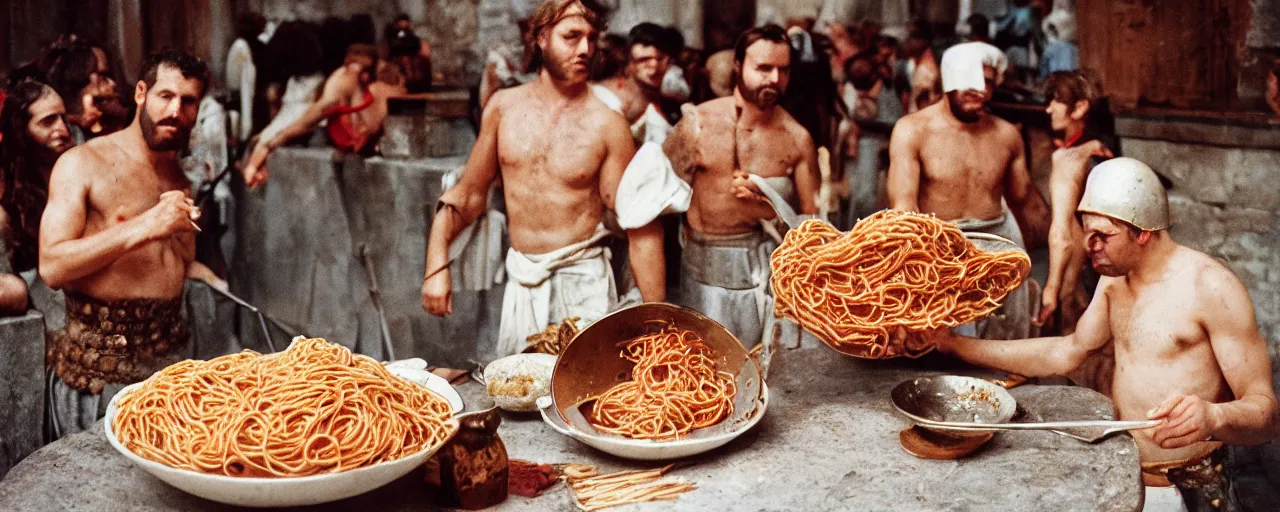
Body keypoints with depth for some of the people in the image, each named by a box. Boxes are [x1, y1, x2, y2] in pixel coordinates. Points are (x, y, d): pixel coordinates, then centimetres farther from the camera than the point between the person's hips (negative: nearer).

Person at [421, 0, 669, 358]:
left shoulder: (606, 124, -10)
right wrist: (437, 265, 0)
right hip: (521, 283, 4)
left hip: (583, 282, -4)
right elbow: (467, 194, 11)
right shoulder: (503, 107, 2)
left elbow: (642, 227, -11)